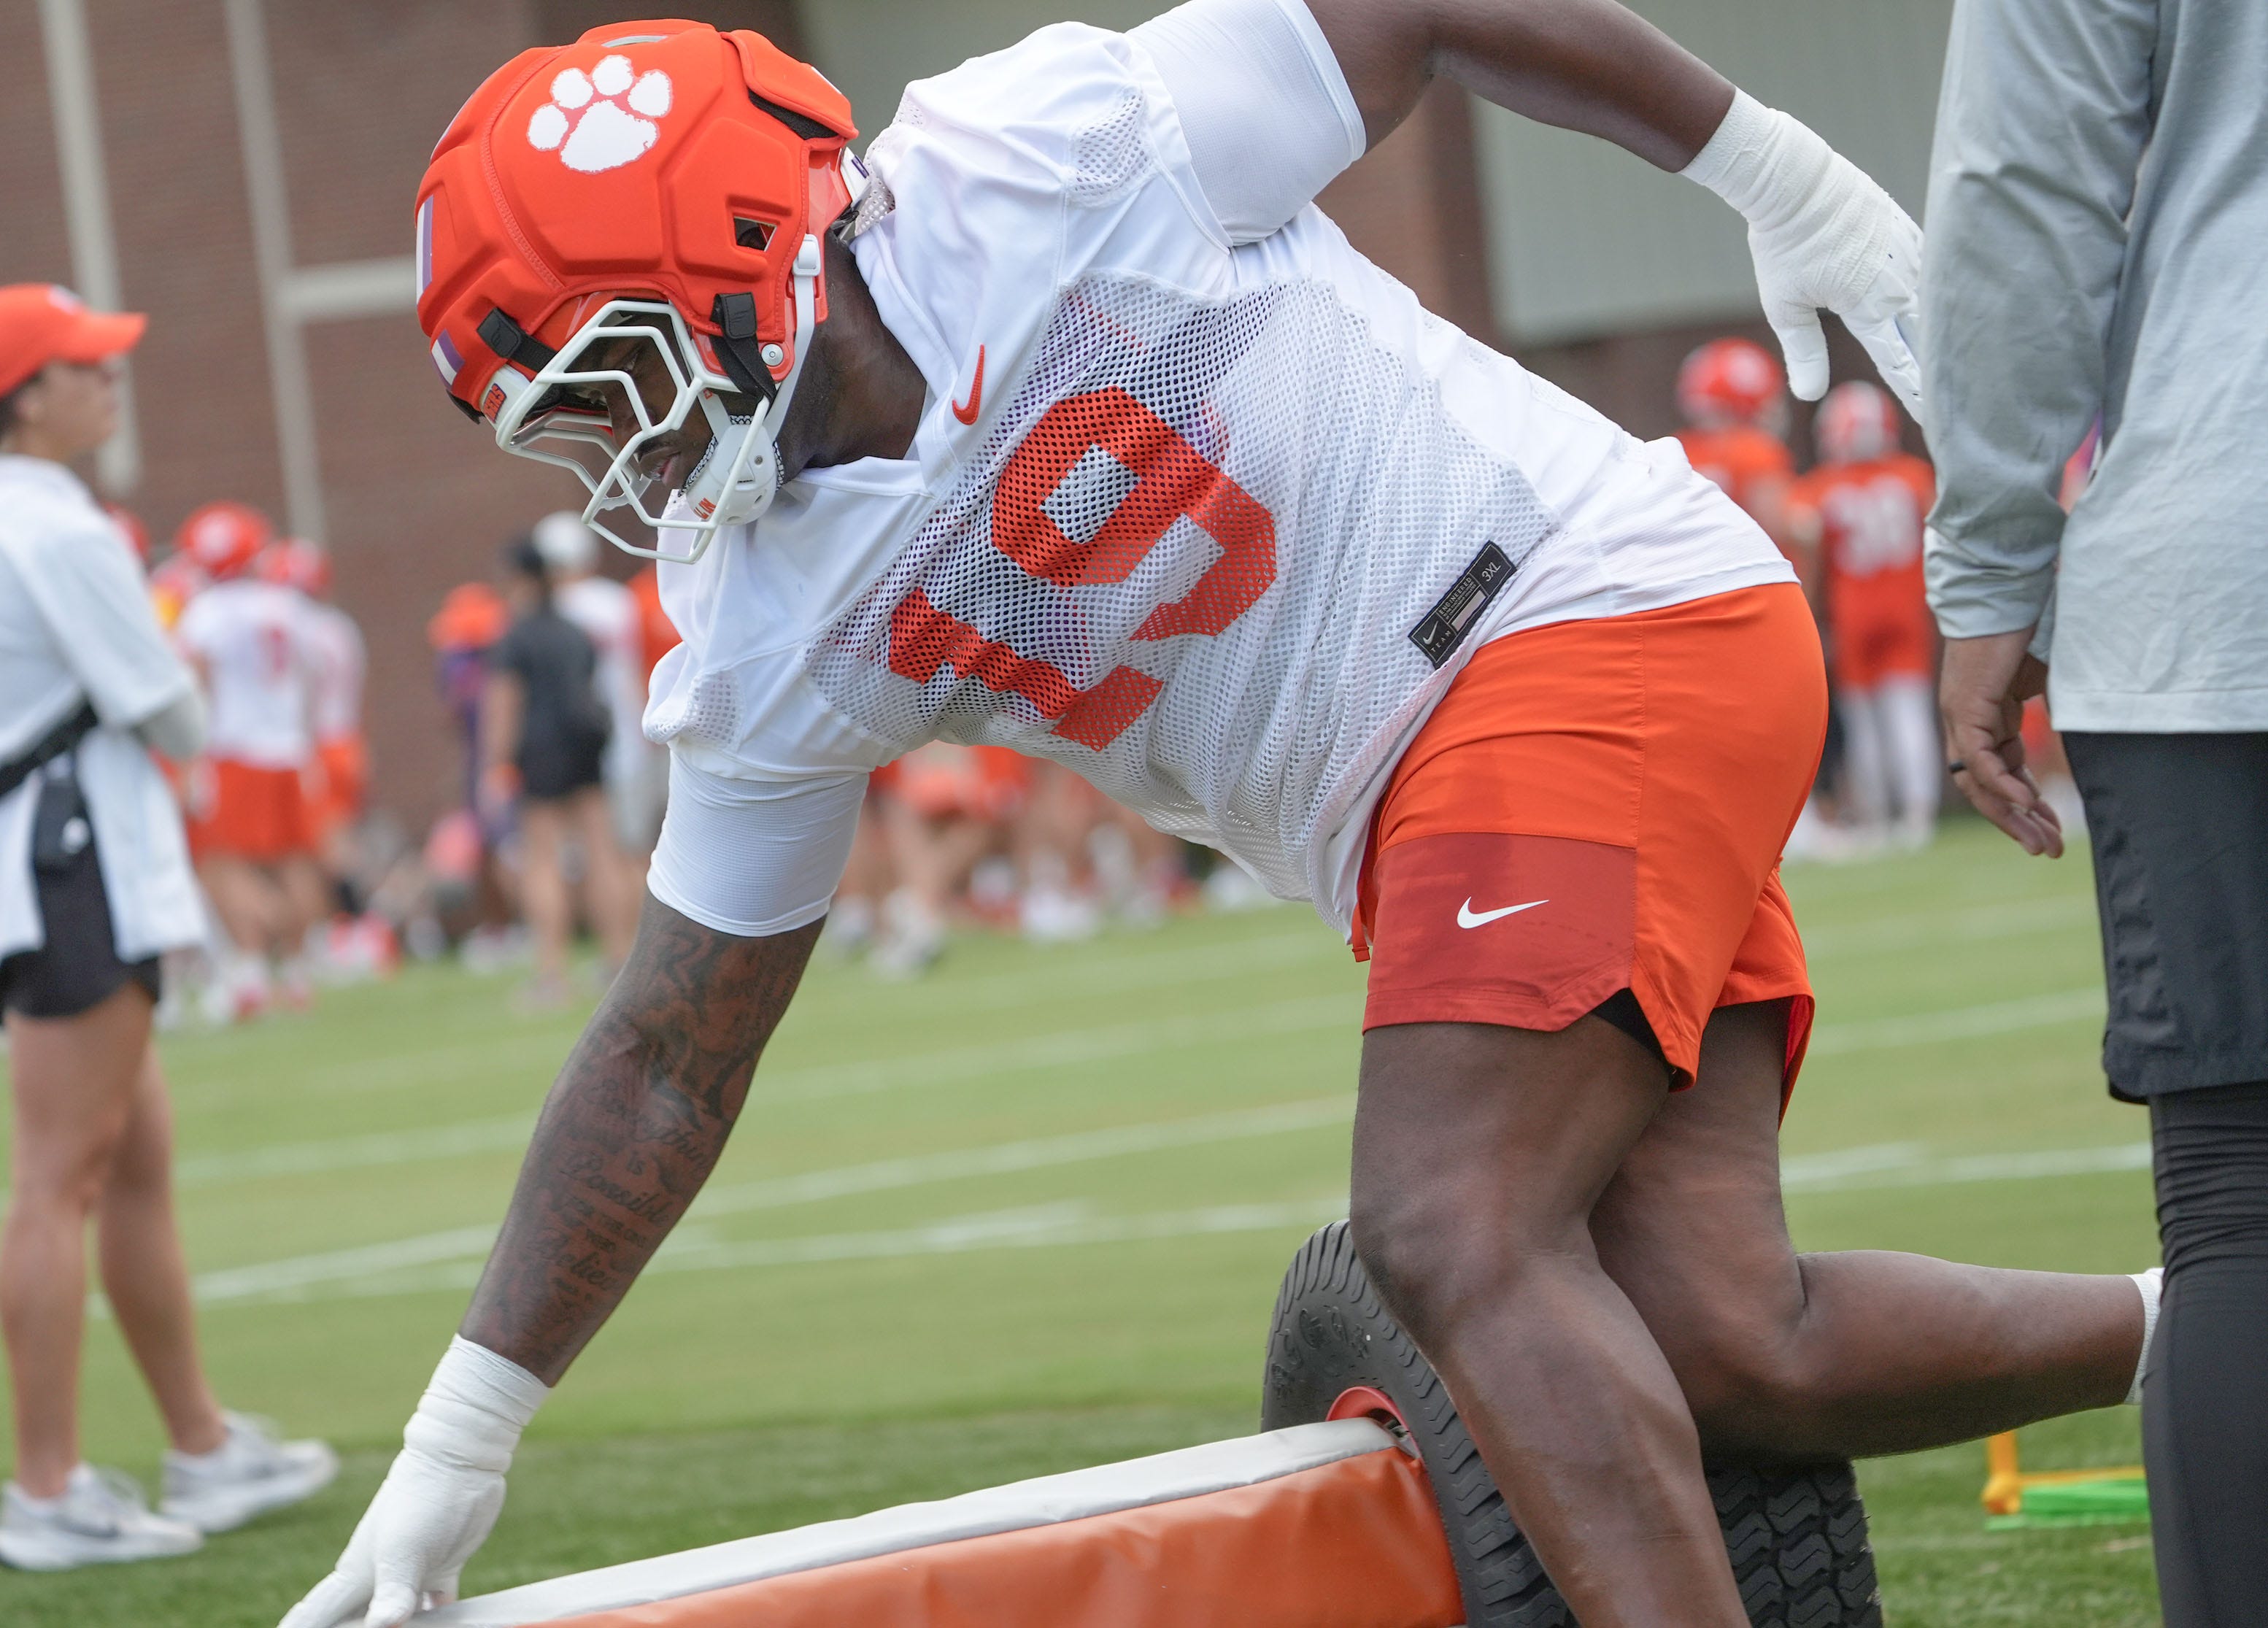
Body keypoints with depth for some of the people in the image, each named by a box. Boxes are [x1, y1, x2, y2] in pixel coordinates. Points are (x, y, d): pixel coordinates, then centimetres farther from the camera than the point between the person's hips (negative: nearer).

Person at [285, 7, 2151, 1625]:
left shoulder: (1042, 169, -16)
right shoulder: (774, 637, 3)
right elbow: (670, 1061, 8)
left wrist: (1785, 178, 3)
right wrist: (453, 1452, 7)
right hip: (1425, 824, 7)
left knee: (1451, 1238, -21)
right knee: (1719, 1347, -6)